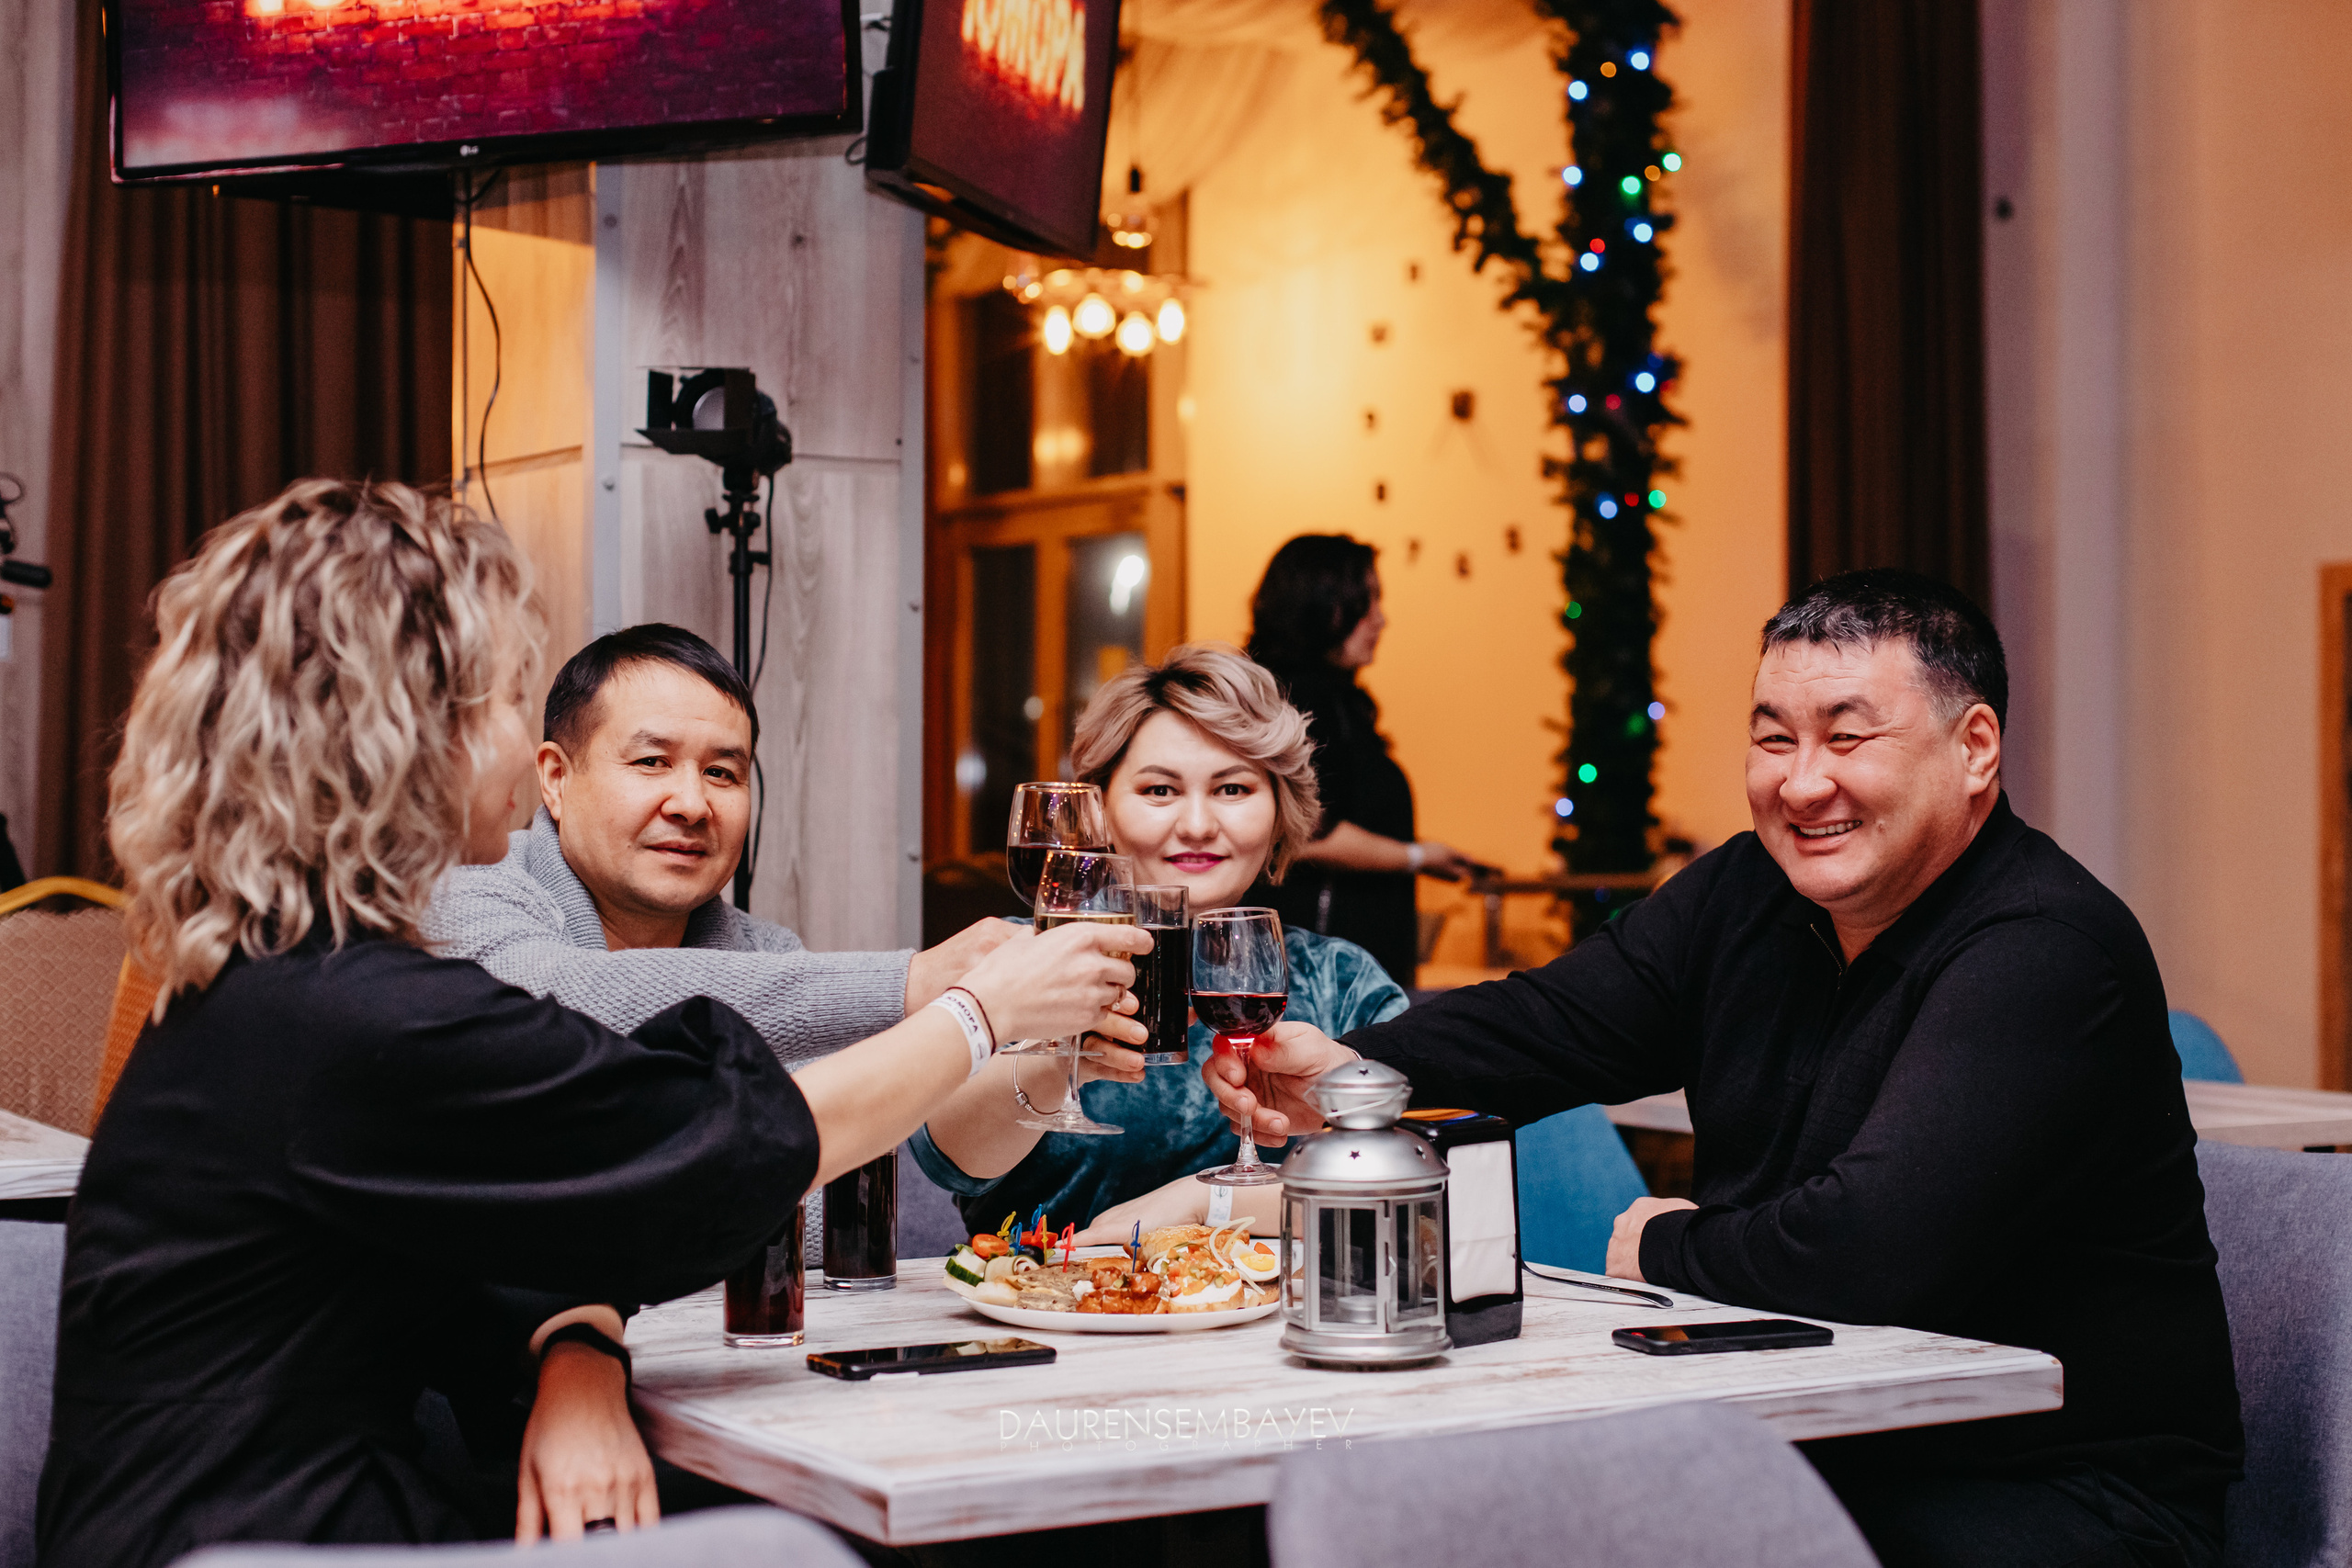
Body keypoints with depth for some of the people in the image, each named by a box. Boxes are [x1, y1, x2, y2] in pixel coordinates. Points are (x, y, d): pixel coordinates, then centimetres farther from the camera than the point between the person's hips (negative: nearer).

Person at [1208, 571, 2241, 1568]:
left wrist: (1666, 1248, -11)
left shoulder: (2046, 957, -21)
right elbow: (1545, 1024, 5)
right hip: (1805, 1449, 7)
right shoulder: (1748, 895, 6)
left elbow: (1870, 1245, -30)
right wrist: (1344, 1073, -14)